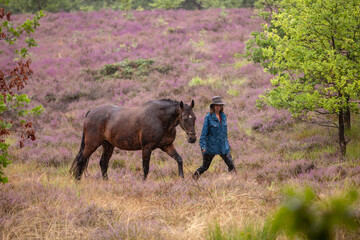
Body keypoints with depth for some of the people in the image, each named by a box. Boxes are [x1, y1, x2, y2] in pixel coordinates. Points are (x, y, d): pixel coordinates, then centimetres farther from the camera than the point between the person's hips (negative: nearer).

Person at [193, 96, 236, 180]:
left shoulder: (223, 116, 6)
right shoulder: (208, 117, -10)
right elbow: (204, 133, -10)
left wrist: (226, 143, 22)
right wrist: (203, 146, -16)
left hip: (223, 147, 4)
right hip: (211, 147, -4)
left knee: (231, 165, -5)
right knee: (205, 166, 8)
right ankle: (195, 175, 31)